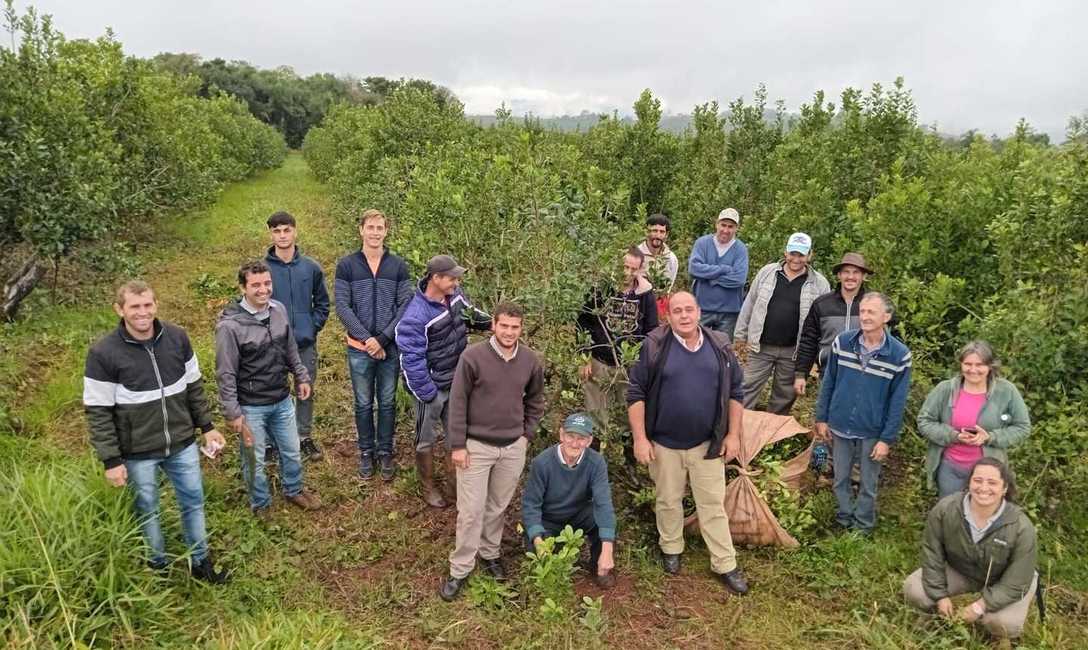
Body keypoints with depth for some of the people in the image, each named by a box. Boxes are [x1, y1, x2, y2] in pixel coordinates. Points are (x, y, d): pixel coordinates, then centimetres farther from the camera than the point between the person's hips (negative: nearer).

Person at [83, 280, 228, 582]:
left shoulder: (177, 337, -7)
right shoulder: (103, 353, -17)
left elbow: (194, 386, 6)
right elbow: (98, 412, -12)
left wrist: (207, 426, 7)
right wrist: (111, 460, -13)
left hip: (182, 444, 3)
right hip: (138, 453, -3)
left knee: (193, 503, 16)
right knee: (147, 511, 16)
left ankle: (200, 562, 36)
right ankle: (158, 567, 38)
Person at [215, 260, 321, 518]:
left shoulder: (279, 309, -5)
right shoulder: (230, 325, -21)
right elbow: (226, 374, -16)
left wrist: (301, 377, 16)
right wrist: (233, 412, -14)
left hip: (283, 401, 5)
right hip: (251, 407, -5)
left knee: (292, 452, 21)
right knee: (255, 460, 13)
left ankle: (294, 490, 45)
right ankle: (260, 504, 36)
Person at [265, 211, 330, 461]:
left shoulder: (311, 267, 0)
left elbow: (322, 302, 9)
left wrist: (313, 327, 0)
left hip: (306, 342, 2)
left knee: (306, 392, 13)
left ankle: (305, 436, 30)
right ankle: (270, 441, 22)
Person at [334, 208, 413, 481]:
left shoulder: (398, 266, 1)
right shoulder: (346, 265, -2)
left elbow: (405, 306, -4)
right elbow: (342, 307, -7)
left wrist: (383, 339, -13)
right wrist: (367, 339, -15)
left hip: (391, 347, 1)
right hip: (359, 348, 0)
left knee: (387, 403, 11)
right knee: (363, 404, 12)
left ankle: (386, 452, 26)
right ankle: (366, 451, 28)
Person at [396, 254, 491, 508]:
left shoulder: (455, 294, -9)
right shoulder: (415, 316, -30)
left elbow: (470, 314, 13)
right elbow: (412, 360, -25)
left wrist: (491, 322, -7)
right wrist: (427, 395, -19)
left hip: (457, 382, 7)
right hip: (432, 387, -6)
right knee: (426, 439, 15)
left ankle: (453, 479, 41)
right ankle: (428, 487, 36)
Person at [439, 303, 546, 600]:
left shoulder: (531, 361, -3)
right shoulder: (473, 356, -14)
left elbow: (535, 401, 13)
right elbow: (458, 402, -9)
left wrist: (526, 434, 7)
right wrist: (457, 445, -9)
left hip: (513, 448, 3)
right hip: (476, 445, -3)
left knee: (498, 506, 17)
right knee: (471, 510, 2)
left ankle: (490, 553, 38)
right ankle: (460, 570, 16)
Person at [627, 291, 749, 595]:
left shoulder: (719, 346, -2)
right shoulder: (655, 346, -10)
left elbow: (735, 394, 6)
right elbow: (636, 394, -8)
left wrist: (733, 435, 2)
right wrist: (640, 438, -11)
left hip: (708, 443, 1)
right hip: (664, 443, -1)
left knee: (713, 504, 8)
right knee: (669, 501, 15)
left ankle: (725, 564, 19)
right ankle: (671, 548, 37)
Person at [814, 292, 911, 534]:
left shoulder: (899, 355, -13)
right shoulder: (842, 342, -8)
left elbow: (898, 401, -8)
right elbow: (828, 383, 1)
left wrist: (887, 439, -9)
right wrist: (821, 418, 3)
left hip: (872, 433, -2)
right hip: (840, 428, 2)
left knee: (868, 485, 13)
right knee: (841, 479, 16)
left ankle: (863, 528, 32)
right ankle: (843, 521, 35)